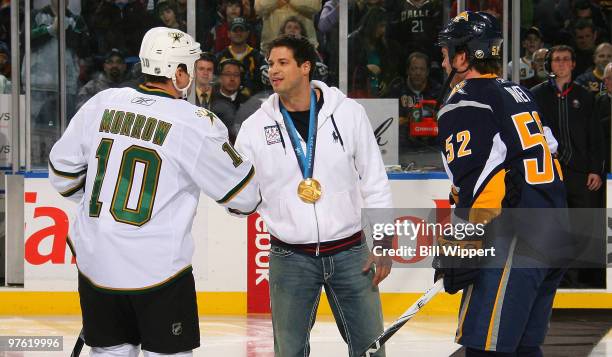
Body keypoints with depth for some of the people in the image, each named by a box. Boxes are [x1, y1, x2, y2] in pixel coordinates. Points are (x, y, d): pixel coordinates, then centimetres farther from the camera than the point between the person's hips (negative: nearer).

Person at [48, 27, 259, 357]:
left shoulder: (103, 103, 2)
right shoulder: (196, 124, -10)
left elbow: (62, 169, 10)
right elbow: (240, 191, -2)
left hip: (96, 264, 5)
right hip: (158, 268, -5)